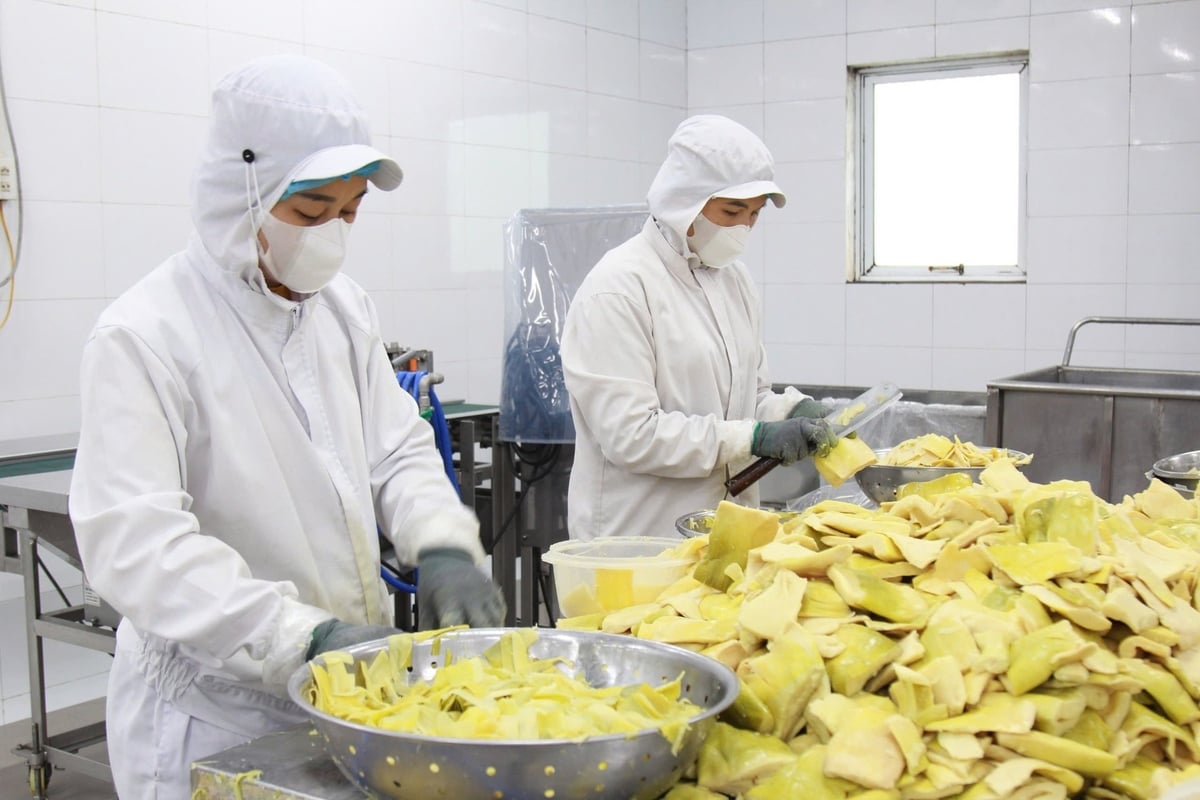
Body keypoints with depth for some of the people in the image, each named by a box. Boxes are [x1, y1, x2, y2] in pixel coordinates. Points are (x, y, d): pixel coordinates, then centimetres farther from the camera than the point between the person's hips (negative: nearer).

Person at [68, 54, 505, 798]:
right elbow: (136, 542, -23)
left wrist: (442, 543, -14)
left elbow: (398, 453, 6)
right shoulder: (145, 336, -17)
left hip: (347, 685, 6)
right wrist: (305, 638, -30)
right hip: (212, 713, -6)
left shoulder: (343, 305, 3)